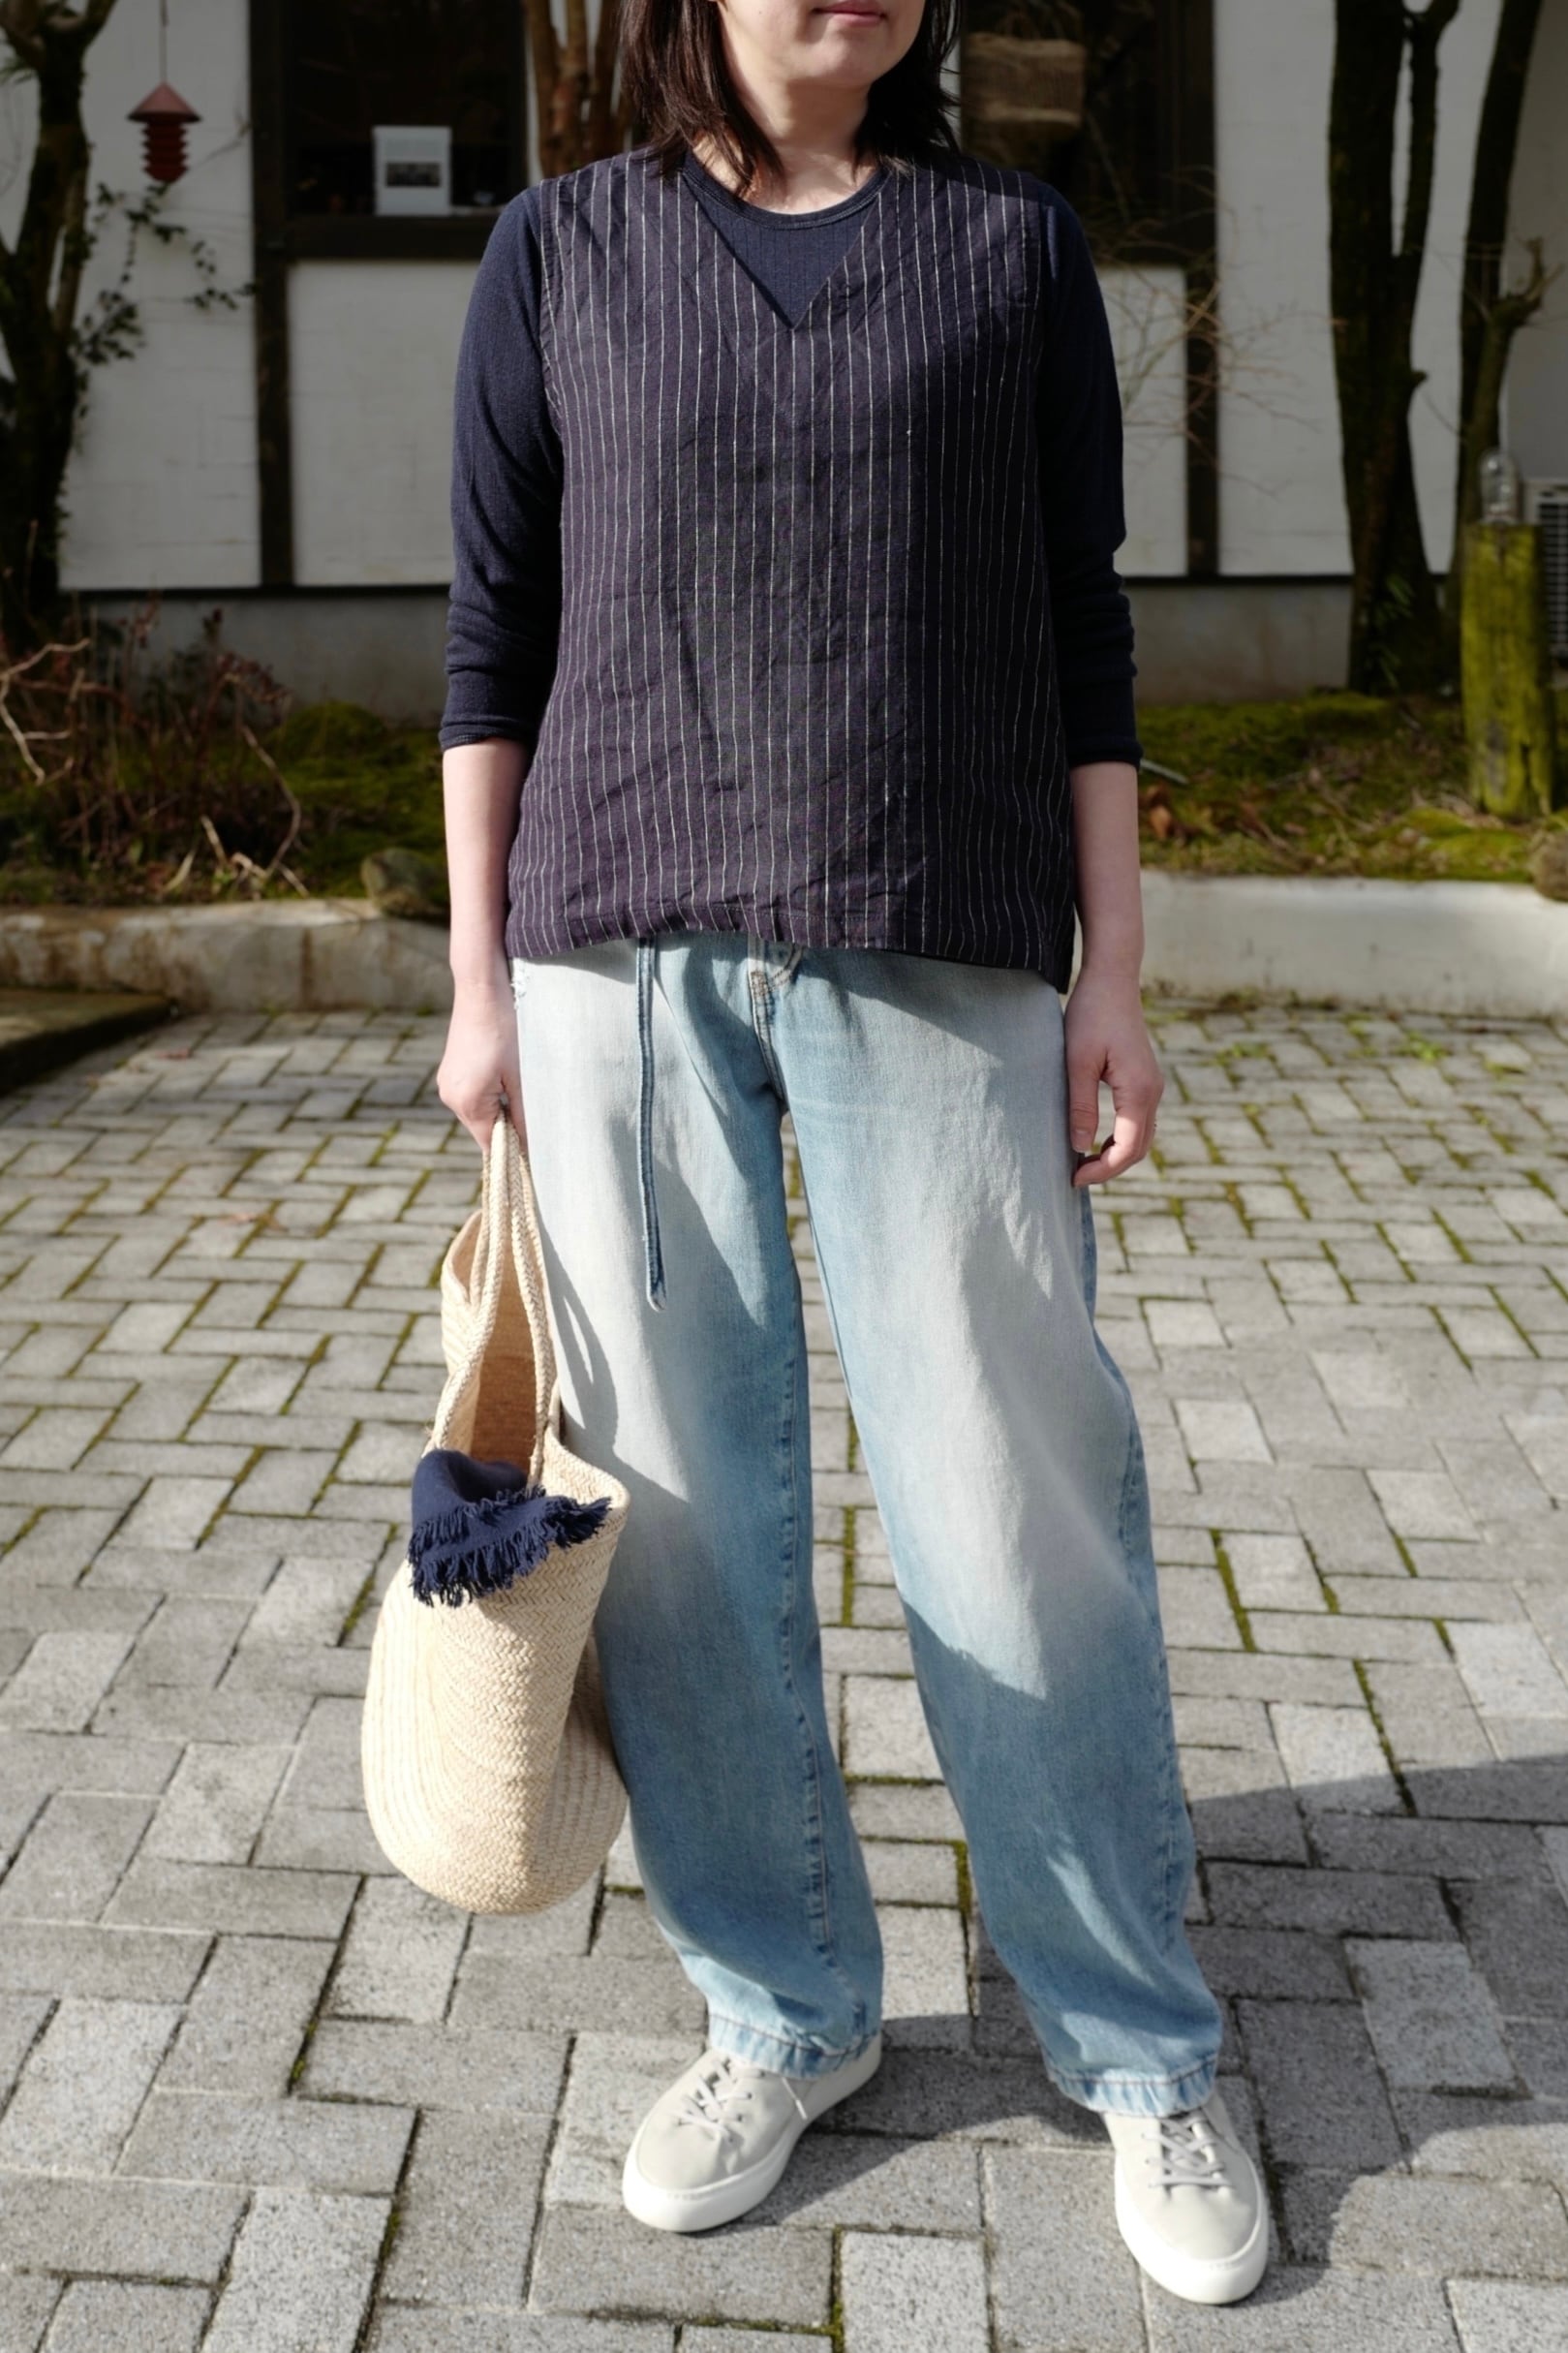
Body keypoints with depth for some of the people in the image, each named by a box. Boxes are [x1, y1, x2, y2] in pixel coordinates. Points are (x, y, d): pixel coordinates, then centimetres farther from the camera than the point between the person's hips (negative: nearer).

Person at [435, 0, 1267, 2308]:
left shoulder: (1013, 239, 9)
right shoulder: (563, 251, 9)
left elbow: (1082, 631, 8)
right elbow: (496, 634, 9)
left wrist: (1117, 977, 2)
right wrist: (479, 981, 5)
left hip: (942, 961, -1)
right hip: (622, 953, 1)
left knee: (1019, 1514, -1)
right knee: (687, 1511, 4)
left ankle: (1143, 2052, 17)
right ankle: (785, 2014, 22)